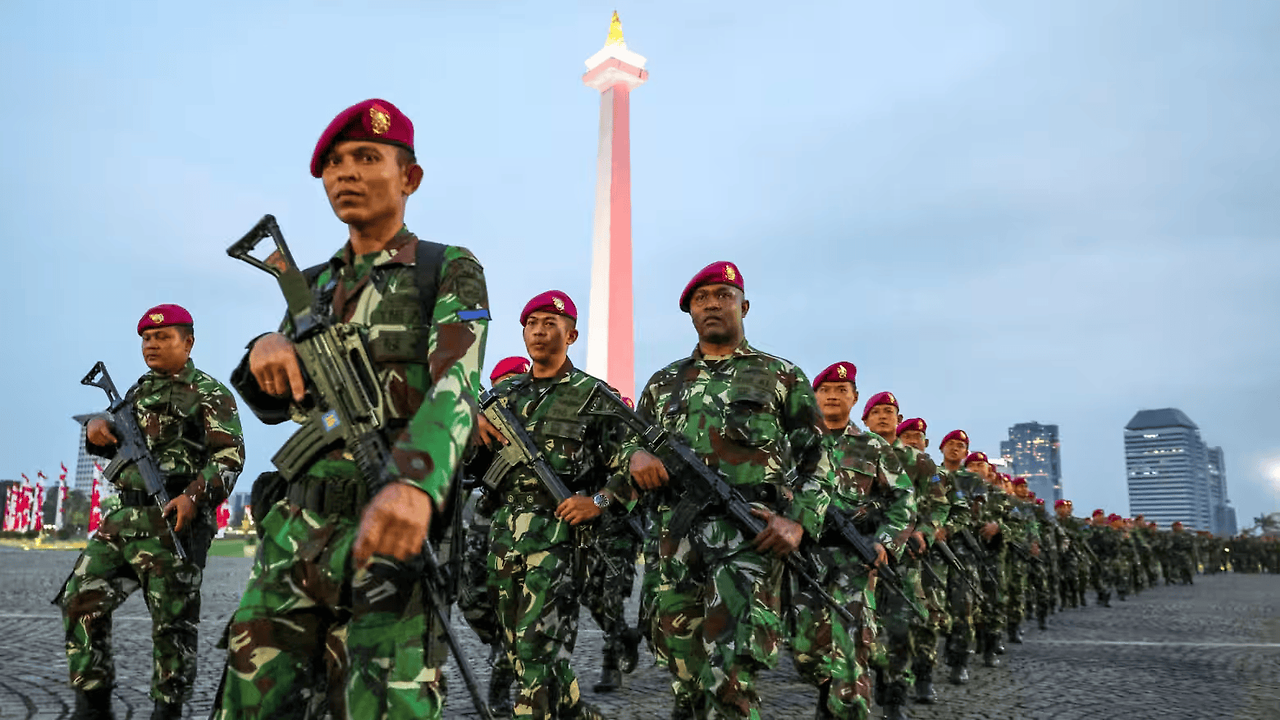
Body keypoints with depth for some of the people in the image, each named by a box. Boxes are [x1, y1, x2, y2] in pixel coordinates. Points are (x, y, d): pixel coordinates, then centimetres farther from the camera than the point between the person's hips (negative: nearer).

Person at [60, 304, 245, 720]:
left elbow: (229, 454, -11)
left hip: (174, 521, -7)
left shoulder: (210, 394, -1)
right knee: (82, 600, 1)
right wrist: (98, 429, 2)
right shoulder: (139, 391, 20)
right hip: (123, 518, 7)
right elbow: (114, 444, 26)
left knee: (173, 620, -3)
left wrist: (194, 495, -26)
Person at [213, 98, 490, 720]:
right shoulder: (316, 284, 19)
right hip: (299, 525, 6)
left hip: (394, 526, -5)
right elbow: (276, 406, 19)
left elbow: (454, 385, -17)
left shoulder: (450, 271, 0)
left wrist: (414, 484, -37)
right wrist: (266, 352, -6)